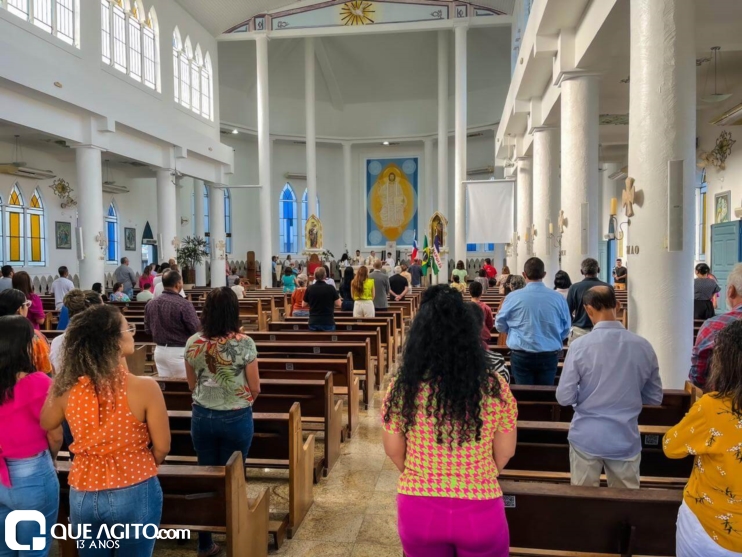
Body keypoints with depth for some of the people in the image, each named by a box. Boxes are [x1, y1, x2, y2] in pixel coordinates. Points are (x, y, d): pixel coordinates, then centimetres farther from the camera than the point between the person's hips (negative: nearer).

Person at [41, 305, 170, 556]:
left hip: (83, 495, 3)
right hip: (134, 494, -3)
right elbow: (161, 448, -11)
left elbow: (45, 425, 11)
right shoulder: (144, 387, -22)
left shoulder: (67, 389, -13)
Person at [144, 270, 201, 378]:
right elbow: (196, 329, -16)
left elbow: (148, 330, 11)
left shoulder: (150, 304, 1)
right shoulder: (184, 304, -19)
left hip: (160, 350, 6)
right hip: (179, 352, -6)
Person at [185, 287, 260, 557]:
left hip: (202, 416, 3)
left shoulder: (193, 343, -6)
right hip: (237, 418, -3)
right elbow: (255, 388, -8)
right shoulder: (244, 343, -16)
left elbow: (192, 385, 7)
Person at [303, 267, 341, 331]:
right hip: (328, 322, -2)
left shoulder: (309, 289, -2)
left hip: (313, 322, 2)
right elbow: (338, 304, -5)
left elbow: (304, 305, 8)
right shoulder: (331, 288, -9)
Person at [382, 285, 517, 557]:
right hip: (480, 511, 0)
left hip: (418, 509, 1)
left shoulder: (402, 387, -12)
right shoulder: (494, 386, -12)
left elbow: (394, 451, 0)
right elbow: (505, 452, 0)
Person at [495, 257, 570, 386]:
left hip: (521, 355, -1)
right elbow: (566, 329, 8)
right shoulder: (558, 298, -5)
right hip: (549, 355, 2)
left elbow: (500, 325, 4)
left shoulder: (513, 297, -10)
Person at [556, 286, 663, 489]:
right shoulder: (643, 346, -6)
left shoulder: (580, 345, -15)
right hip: (626, 440, 2)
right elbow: (655, 398, 5)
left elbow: (565, 397, -12)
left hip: (586, 438, -2)